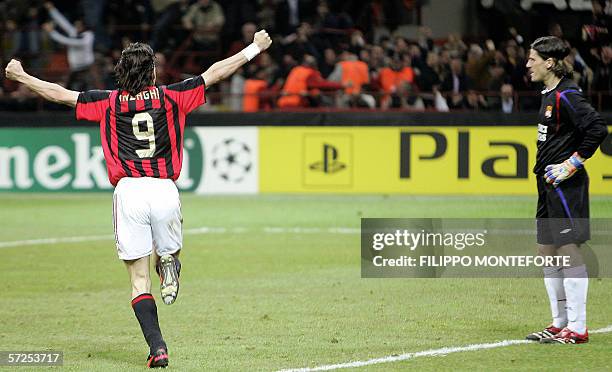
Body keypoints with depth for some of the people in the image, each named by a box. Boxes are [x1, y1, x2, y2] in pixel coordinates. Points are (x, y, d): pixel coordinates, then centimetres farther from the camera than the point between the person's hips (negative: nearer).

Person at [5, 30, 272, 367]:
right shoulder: (170, 97, 6)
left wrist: (20, 77, 28)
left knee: (139, 280, 3)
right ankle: (168, 264, -15)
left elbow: (59, 94, 13)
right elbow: (215, 73, 11)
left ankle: (157, 348, -11)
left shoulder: (109, 103, 7)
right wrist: (254, 48, 21)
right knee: (167, 253, 24)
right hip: (165, 190, 0)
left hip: (128, 191, 0)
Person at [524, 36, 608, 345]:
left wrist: (574, 162, -19)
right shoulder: (550, 95, 14)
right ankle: (560, 324, 21)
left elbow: (597, 128, -24)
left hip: (566, 184, -11)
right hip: (549, 184, 11)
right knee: (546, 250, 13)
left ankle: (577, 328, -5)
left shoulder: (566, 96, -16)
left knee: (568, 250, -8)